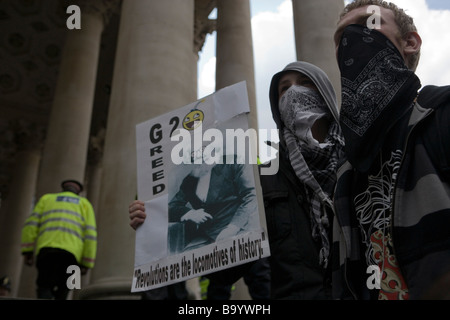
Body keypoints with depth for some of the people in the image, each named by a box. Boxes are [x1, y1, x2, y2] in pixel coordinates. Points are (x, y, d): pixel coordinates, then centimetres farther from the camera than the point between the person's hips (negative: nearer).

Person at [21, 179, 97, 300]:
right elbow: (90, 234, 10)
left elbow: (32, 223, 11)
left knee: (45, 290, -1)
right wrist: (86, 264, 9)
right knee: (61, 292, 13)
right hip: (70, 253, 0)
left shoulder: (47, 198, 28)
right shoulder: (84, 204, 24)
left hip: (46, 249, 0)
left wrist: (27, 251, 8)